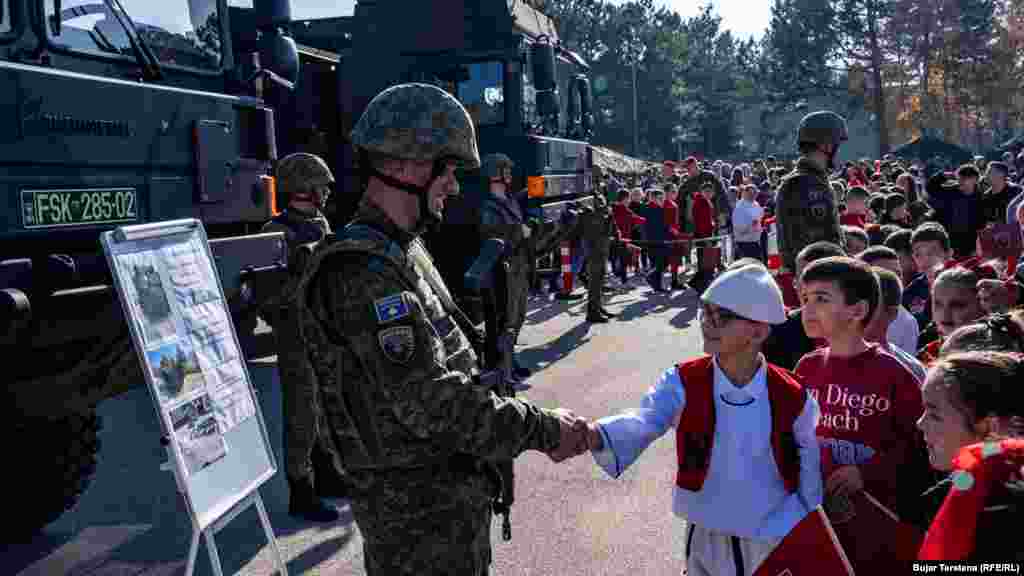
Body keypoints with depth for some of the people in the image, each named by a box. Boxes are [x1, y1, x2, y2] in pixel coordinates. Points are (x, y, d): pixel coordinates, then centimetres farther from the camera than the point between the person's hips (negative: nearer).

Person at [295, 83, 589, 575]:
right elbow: (429, 401, -27)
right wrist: (544, 431, -19)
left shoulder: (403, 251, 10)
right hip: (415, 507, -9)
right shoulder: (361, 271, -23)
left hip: (453, 488, 10)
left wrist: (535, 424, 6)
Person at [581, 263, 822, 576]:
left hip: (777, 544, 0)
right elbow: (642, 422, -30)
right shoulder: (683, 383, -12)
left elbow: (812, 479, 0)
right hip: (706, 540, 1)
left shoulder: (792, 399, -11)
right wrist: (592, 436, -50)